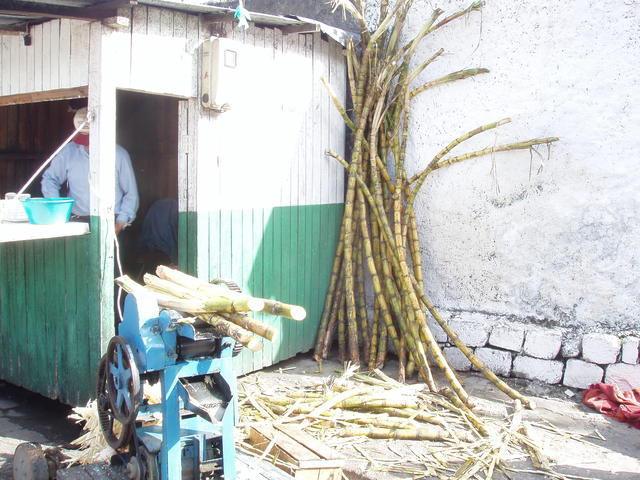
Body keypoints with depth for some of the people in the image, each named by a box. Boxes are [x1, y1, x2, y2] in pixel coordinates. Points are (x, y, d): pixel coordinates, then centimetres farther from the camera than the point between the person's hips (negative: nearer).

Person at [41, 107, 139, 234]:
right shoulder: (68, 152, 10)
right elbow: (49, 179, 20)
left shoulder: (119, 154, 5)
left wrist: (120, 224, -4)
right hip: (77, 223, 2)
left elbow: (131, 194, 6)